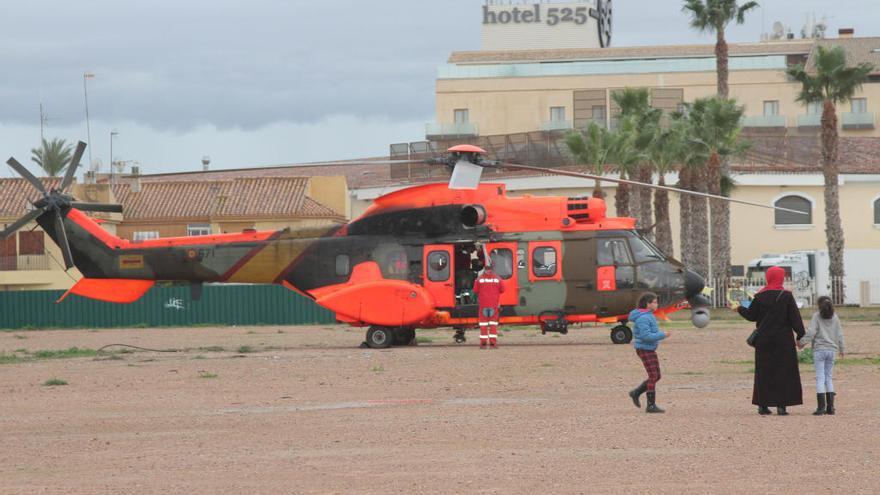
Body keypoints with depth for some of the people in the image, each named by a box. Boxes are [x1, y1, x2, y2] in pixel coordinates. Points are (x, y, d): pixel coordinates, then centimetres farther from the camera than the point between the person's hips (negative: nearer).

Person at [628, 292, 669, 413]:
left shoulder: (648, 316, 11)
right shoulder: (643, 318, -20)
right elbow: (646, 336, -26)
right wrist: (663, 335, -21)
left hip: (650, 350, 10)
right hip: (645, 350, -10)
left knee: (656, 376, 11)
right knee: (653, 377, -7)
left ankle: (636, 393, 20)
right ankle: (651, 405, -4)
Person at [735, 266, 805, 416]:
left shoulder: (760, 297, -2)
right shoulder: (786, 296, -7)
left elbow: (751, 315, 7)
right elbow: (795, 317, -8)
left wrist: (740, 309, 27)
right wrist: (801, 336, -2)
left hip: (764, 340, 2)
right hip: (783, 340, -2)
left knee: (763, 372, 10)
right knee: (783, 372, 3)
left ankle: (762, 404, 9)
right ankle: (781, 405, -3)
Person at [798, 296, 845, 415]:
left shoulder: (816, 316, -3)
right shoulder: (835, 318, 8)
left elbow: (811, 332, -13)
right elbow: (840, 335, 12)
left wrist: (802, 342, -5)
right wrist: (841, 349, 23)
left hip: (819, 350, -4)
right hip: (832, 350, 4)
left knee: (820, 378, -4)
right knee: (828, 377, 12)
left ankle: (821, 406, -12)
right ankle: (830, 407, 8)